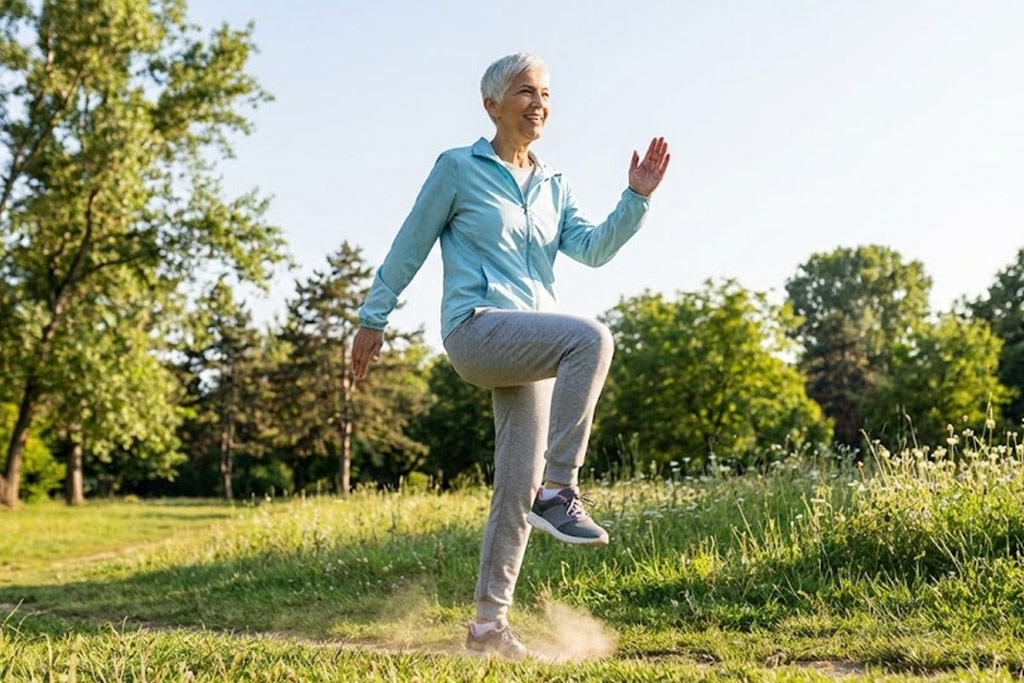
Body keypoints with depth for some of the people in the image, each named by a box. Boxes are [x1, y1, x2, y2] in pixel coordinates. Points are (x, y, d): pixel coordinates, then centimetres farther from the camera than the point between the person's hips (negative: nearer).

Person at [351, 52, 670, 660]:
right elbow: (409, 248, 6)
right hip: (477, 329, -6)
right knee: (592, 338, -32)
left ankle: (490, 622, 13)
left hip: (533, 347, 6)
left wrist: (637, 200, -12)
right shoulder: (458, 169, 3)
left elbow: (593, 249, 2)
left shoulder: (554, 187, 17)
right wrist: (373, 319, 7)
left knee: (518, 487, 2)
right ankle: (560, 490, -27)